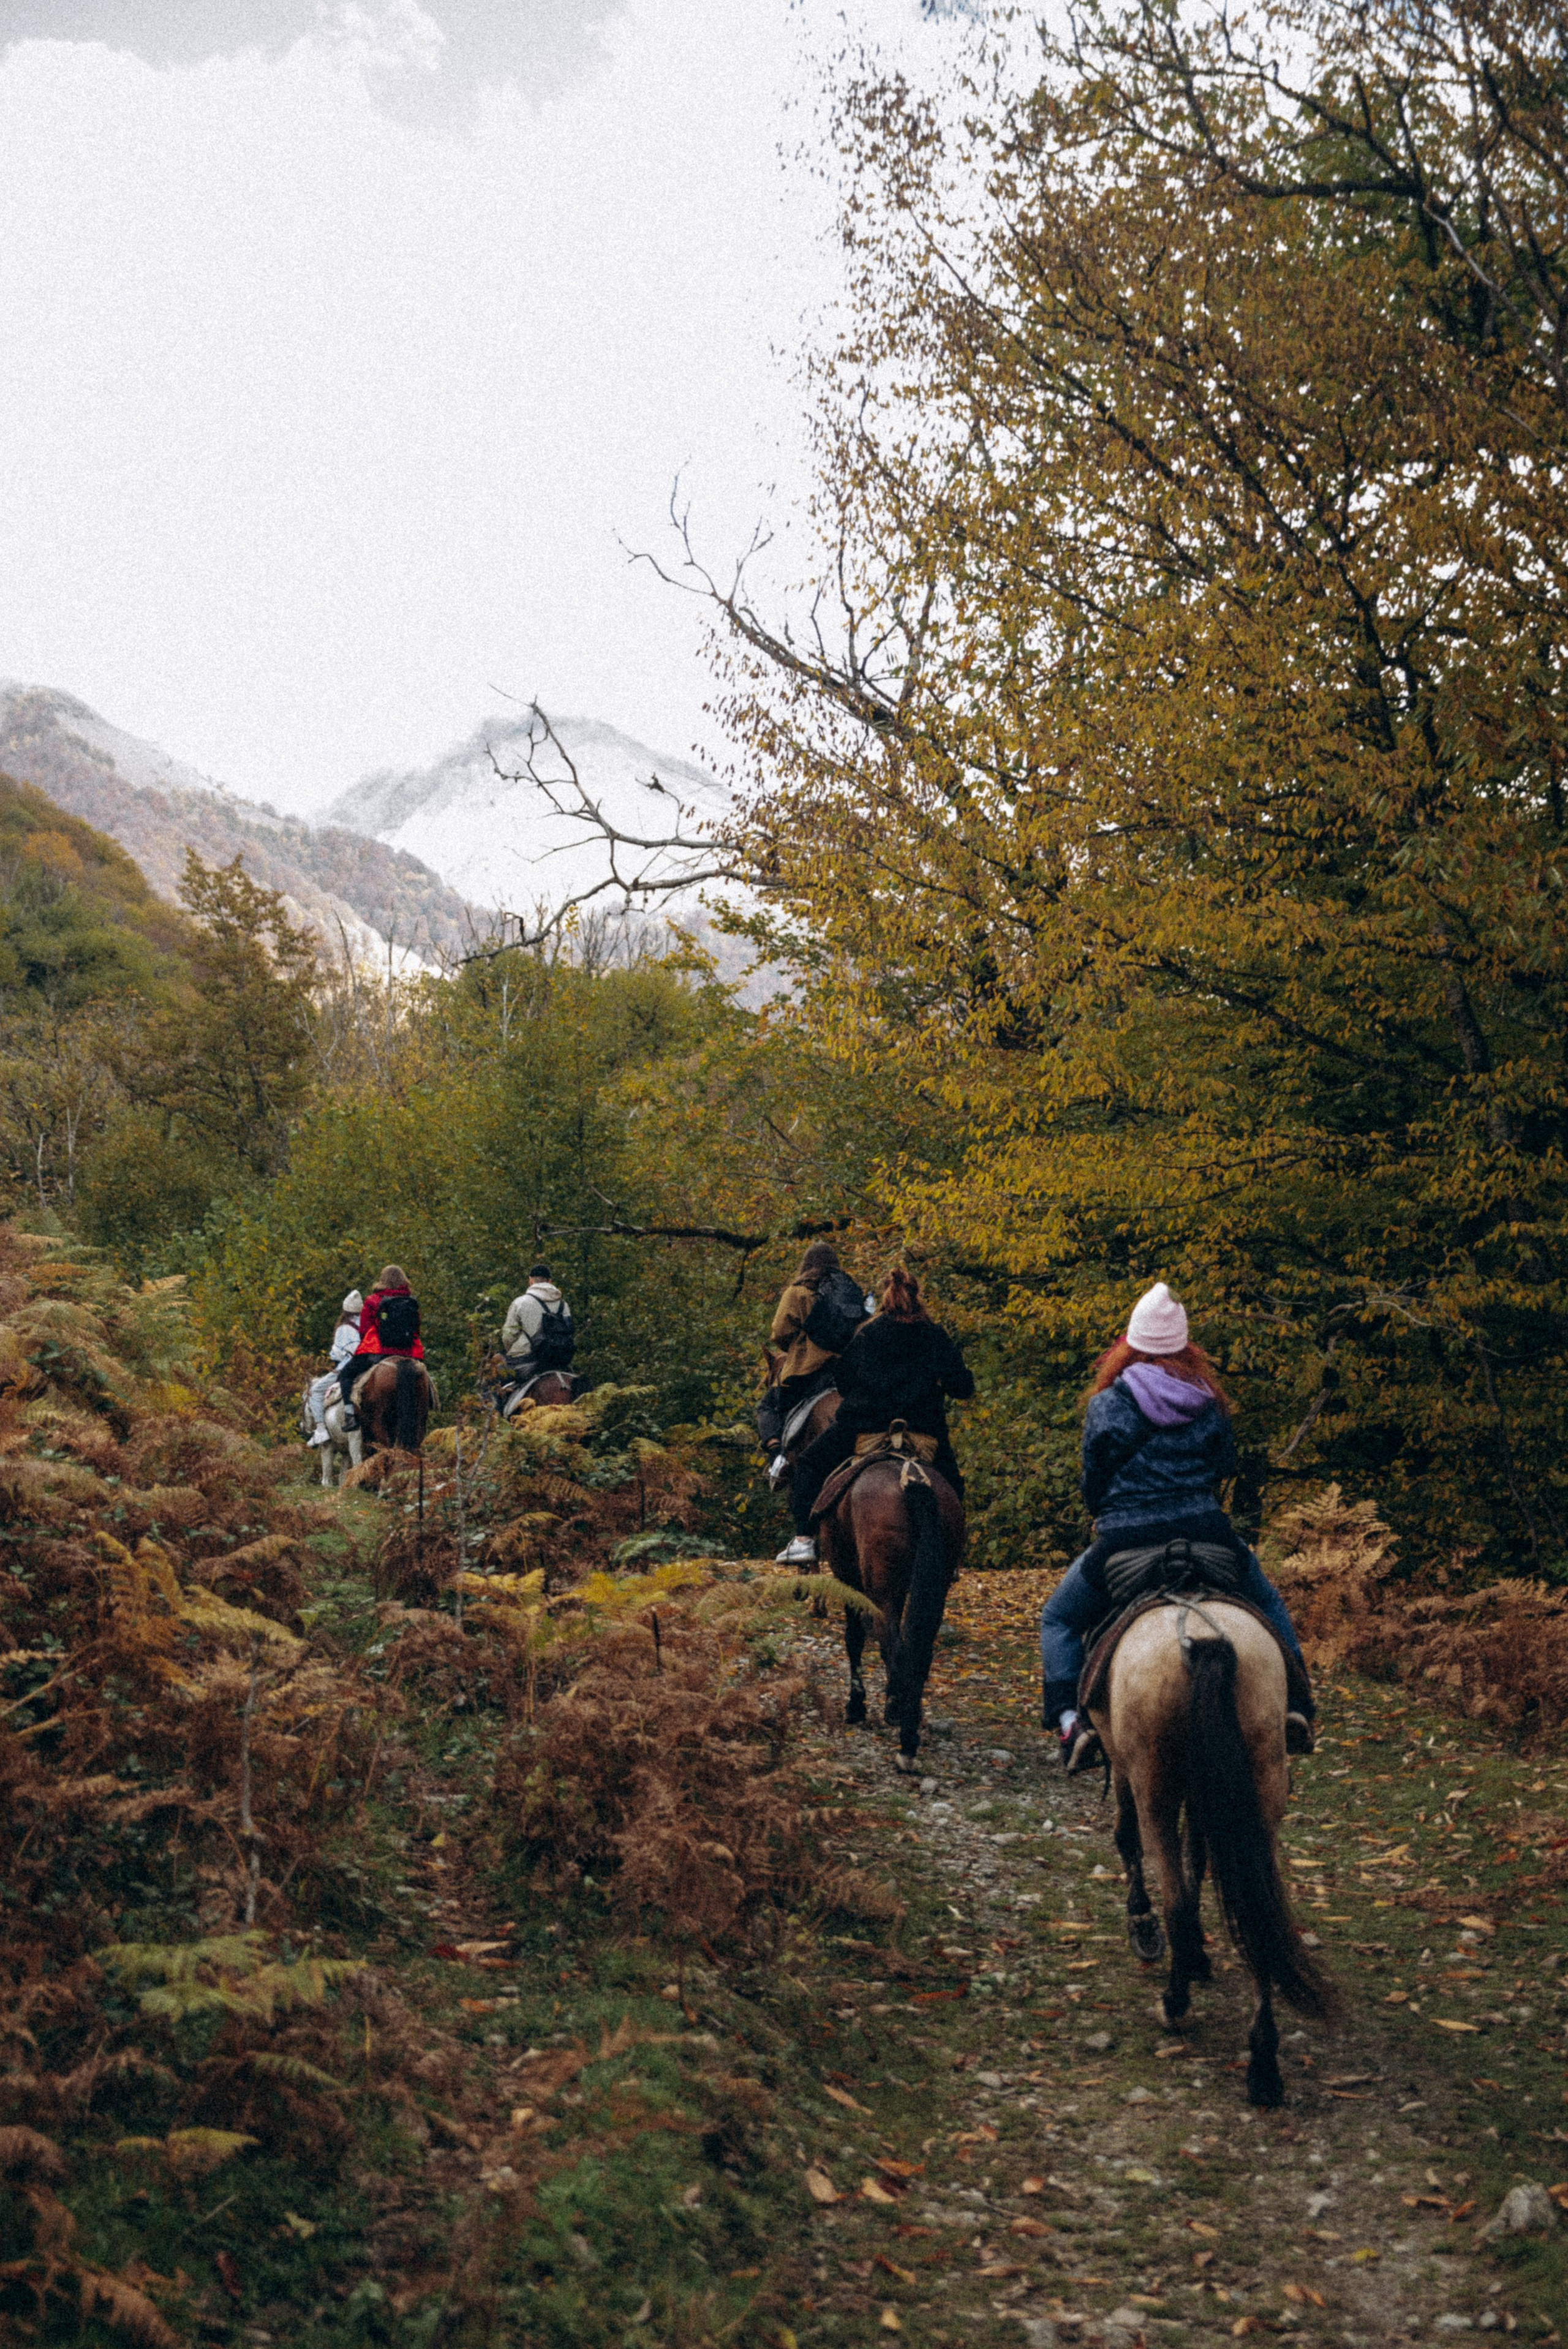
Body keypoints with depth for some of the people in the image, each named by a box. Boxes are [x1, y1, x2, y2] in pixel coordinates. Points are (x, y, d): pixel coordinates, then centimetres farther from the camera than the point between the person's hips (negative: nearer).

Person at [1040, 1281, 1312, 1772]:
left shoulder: (1106, 1404, -3)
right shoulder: (1210, 1403, 6)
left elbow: (1093, 1484, 3)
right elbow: (1225, 1468, 13)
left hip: (1123, 1544, -2)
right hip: (1206, 1532, 2)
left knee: (1059, 1621, 17)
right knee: (1269, 1607, 28)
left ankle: (1070, 1720, -4)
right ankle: (1293, 1705, 18)